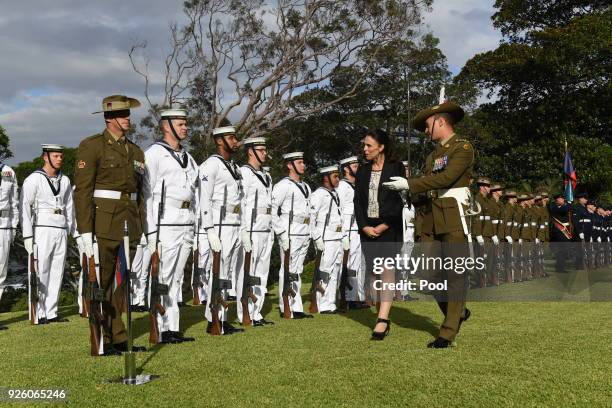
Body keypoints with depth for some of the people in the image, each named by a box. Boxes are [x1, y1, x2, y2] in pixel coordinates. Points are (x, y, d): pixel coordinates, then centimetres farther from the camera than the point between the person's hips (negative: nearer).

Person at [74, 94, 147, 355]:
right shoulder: (92, 146, -4)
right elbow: (82, 190, -10)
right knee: (101, 284, 1)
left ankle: (119, 337, 20)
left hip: (130, 225, 6)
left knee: (123, 283, 10)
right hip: (103, 224, -6)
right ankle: (102, 341, 9)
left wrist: (142, 229, 13)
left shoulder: (136, 151, 15)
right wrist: (85, 231, -16)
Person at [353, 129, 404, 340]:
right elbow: (357, 201, 9)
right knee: (372, 270, 4)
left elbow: (399, 200, -6)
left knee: (387, 267, -16)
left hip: (389, 226, -5)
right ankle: (384, 317, 12)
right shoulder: (362, 171, 13)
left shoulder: (396, 168, 0)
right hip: (367, 227, 5)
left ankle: (382, 319, -23)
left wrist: (384, 226, -12)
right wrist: (364, 226, -4)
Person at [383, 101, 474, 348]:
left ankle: (448, 332, -2)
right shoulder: (432, 155, 20)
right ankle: (457, 313, 26)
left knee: (454, 274, -4)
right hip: (432, 220, 7)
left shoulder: (463, 147, -4)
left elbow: (446, 177, -17)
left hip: (454, 218, -7)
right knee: (434, 273, 5)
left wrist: (409, 184, -15)